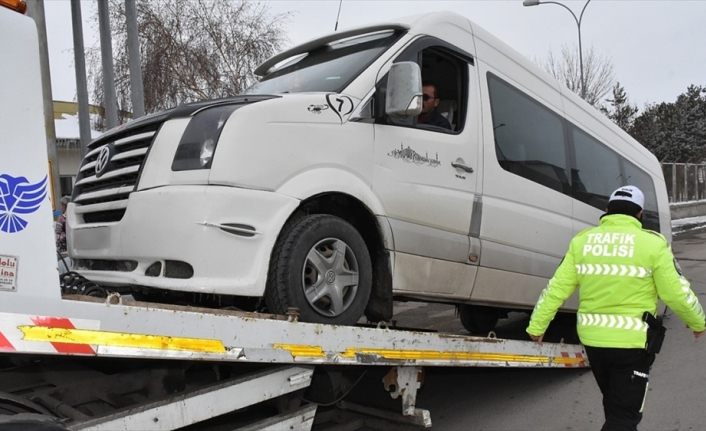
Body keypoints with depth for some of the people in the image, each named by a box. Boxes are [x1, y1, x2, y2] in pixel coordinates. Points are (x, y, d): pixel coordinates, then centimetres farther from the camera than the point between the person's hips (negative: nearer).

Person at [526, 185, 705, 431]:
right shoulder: (652, 244, -9)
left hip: (592, 338, 5)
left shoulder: (582, 240, 1)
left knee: (614, 403, 26)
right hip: (632, 341, -4)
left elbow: (556, 288, -1)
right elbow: (677, 293, -6)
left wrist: (537, 325, 7)